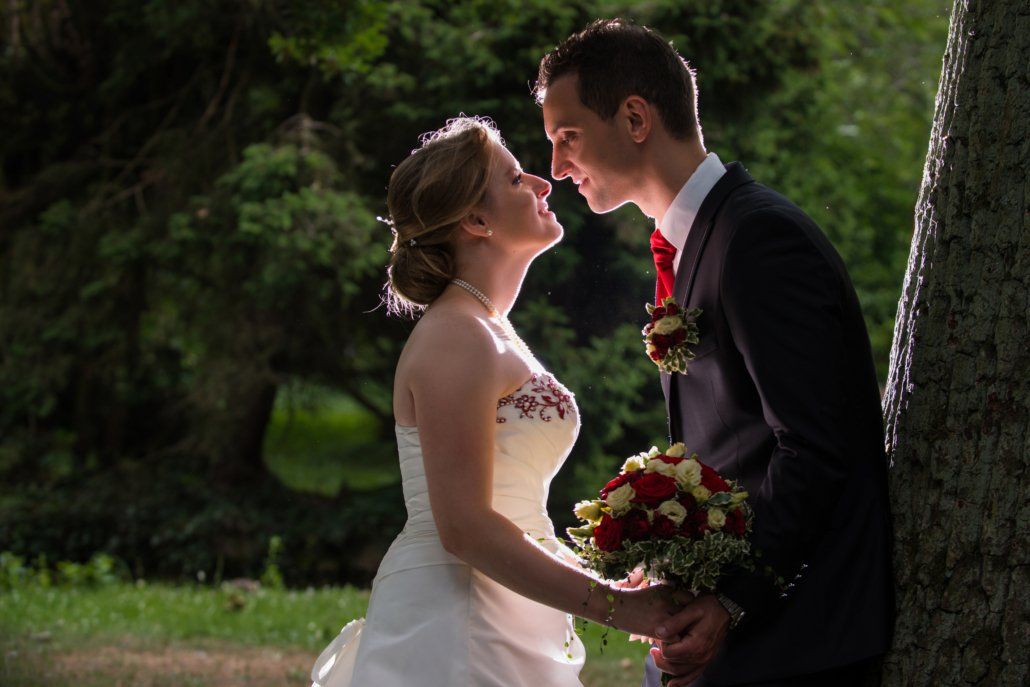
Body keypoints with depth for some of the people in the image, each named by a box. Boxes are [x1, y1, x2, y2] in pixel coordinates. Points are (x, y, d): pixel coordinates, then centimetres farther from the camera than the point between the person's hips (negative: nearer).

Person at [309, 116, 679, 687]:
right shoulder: (454, 339, -14)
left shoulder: (489, 333, 16)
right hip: (454, 636, -10)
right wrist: (614, 606, -19)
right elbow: (465, 527, -21)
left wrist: (615, 591, 11)